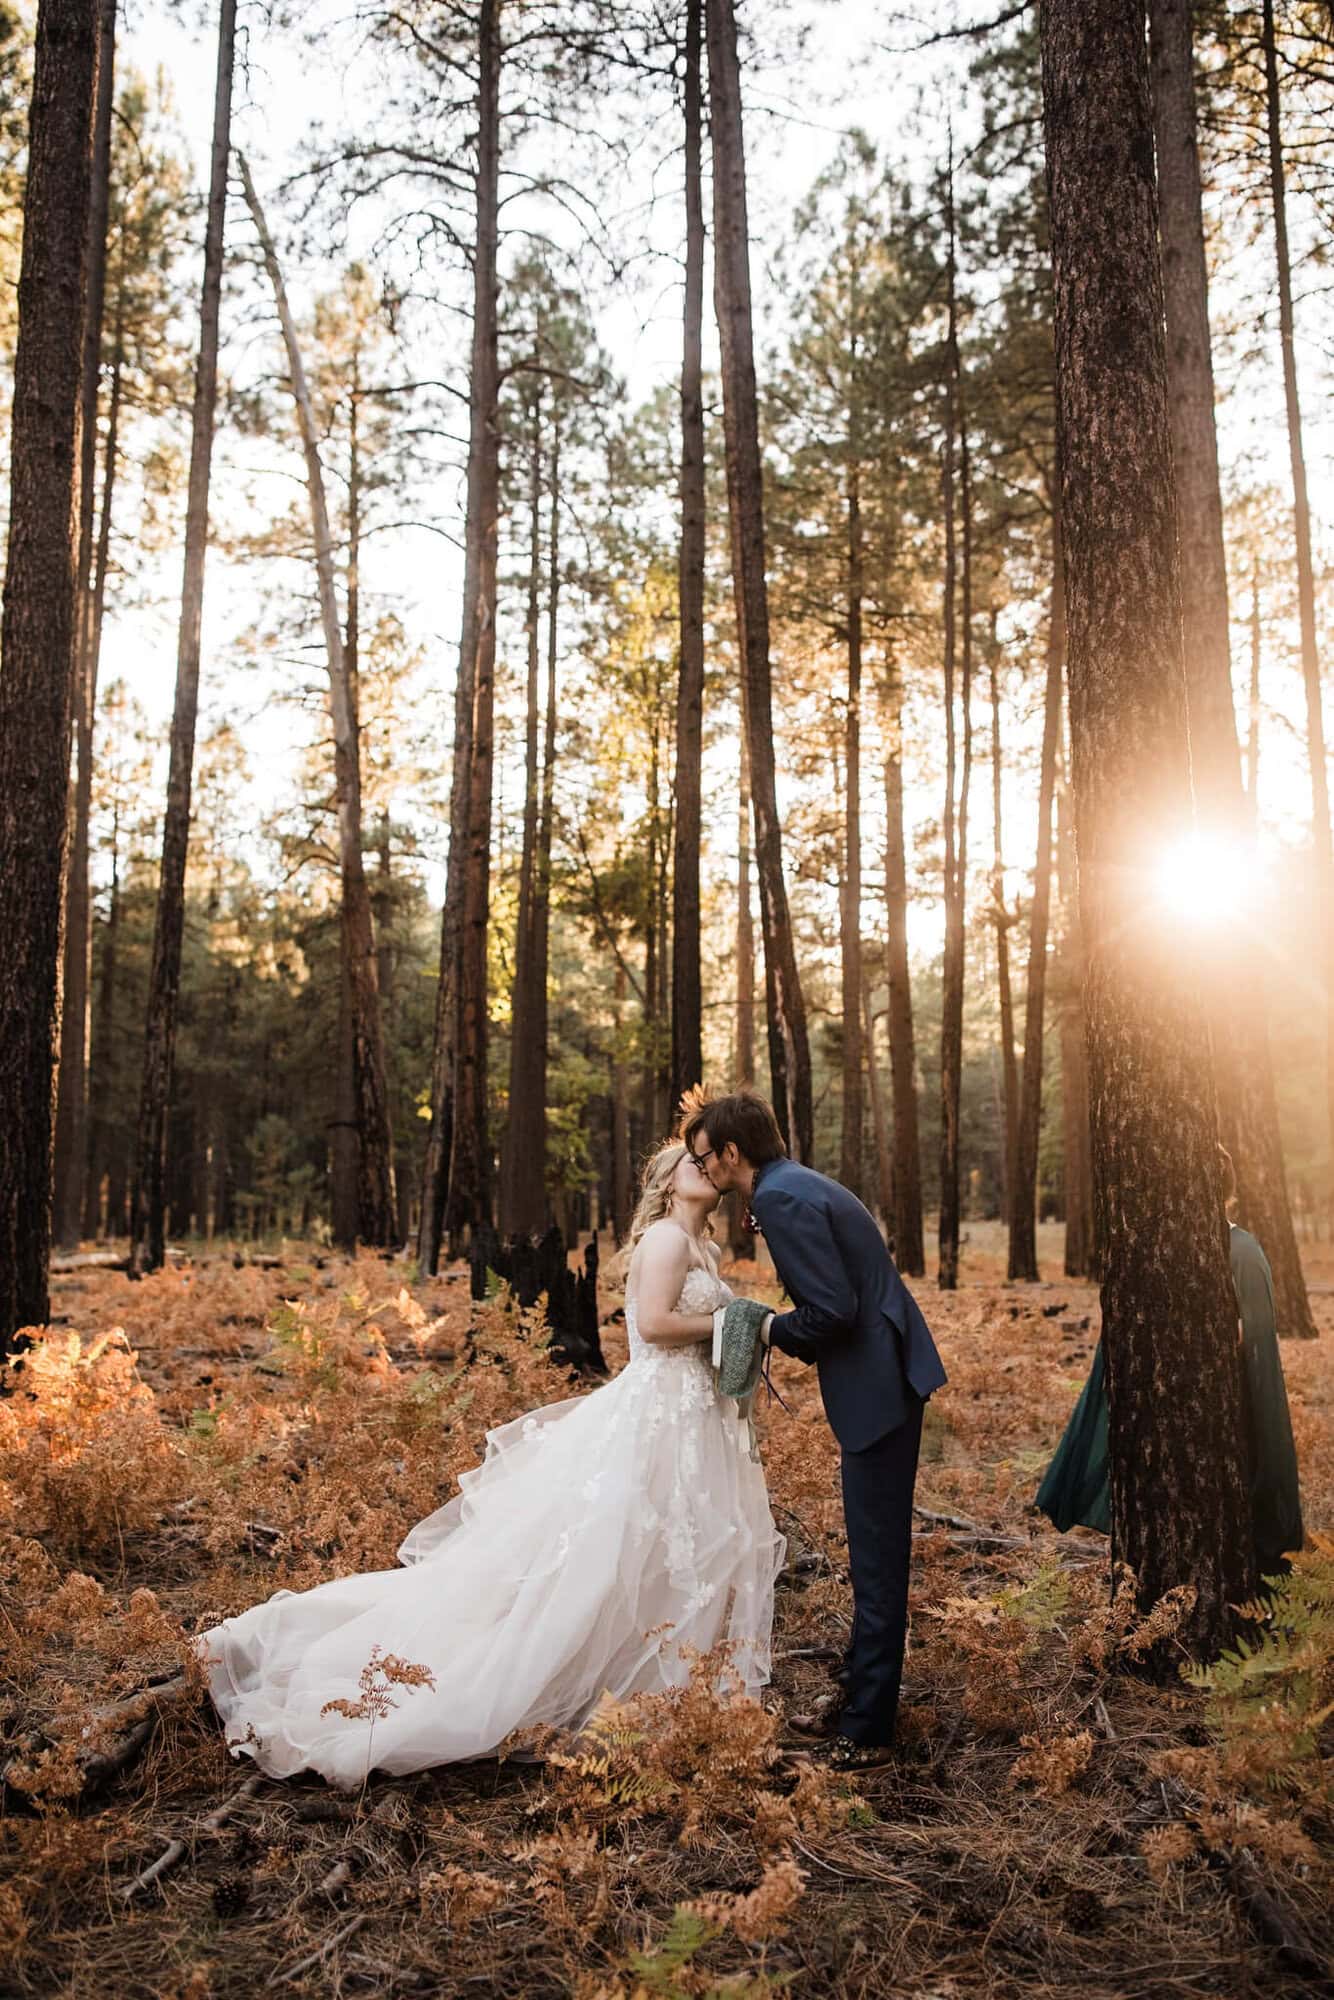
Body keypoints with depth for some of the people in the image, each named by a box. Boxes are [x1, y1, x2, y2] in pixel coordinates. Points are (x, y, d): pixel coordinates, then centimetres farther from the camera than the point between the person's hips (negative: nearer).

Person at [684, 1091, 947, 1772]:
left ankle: (866, 1733, 11)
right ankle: (857, 1701, 31)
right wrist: (779, 1327, 12)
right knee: (875, 1555, 18)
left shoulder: (781, 1198, -17)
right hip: (887, 1378, 10)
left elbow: (833, 1310, -22)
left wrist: (770, 1330, -6)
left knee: (877, 1560, 0)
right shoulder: (798, 1185, 14)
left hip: (878, 1388, -10)